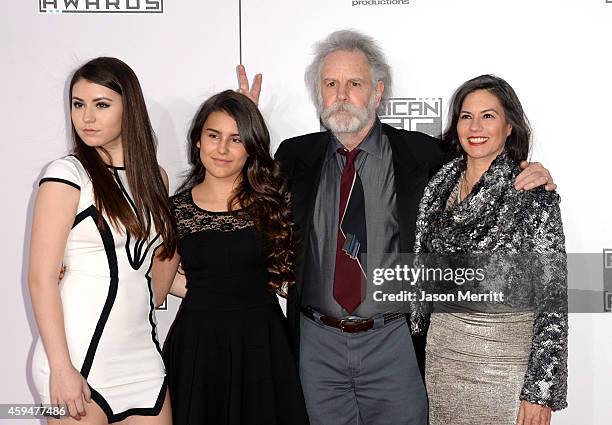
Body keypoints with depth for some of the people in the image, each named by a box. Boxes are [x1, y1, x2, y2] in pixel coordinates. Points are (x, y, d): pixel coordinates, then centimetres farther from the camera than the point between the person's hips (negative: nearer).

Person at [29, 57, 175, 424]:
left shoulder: (154, 177, 9)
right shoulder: (67, 174, -8)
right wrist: (61, 367, -15)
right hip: (78, 356, -5)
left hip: (142, 353, 5)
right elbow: (42, 278, -11)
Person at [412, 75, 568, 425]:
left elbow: (554, 295, -13)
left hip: (506, 353, -4)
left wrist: (540, 390, -16)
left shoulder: (534, 194, -12)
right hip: (442, 348, 5)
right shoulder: (440, 186, 3)